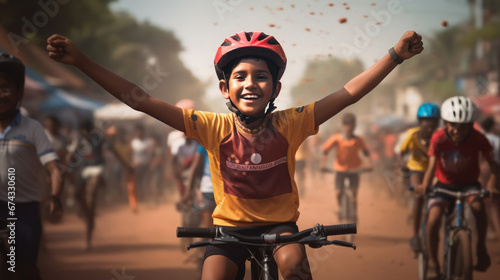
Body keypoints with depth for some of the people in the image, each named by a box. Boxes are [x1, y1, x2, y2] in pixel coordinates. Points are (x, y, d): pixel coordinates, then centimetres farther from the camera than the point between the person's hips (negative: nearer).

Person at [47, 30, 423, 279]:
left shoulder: (289, 125, -16)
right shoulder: (214, 128, -17)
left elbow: (349, 93, -18)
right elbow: (140, 100, -20)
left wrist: (396, 55, -26)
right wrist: (81, 61, -25)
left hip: (279, 223, -1)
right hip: (230, 226, 1)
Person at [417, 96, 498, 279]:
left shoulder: (477, 138, -18)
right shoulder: (438, 138, -20)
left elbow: (492, 163, -19)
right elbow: (432, 166, -26)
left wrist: (492, 184, -38)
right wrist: (424, 185, -45)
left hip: (468, 184, 0)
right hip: (444, 184, 0)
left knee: (478, 206, -32)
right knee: (433, 218, -23)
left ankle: (481, 248, -7)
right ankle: (433, 262, -3)